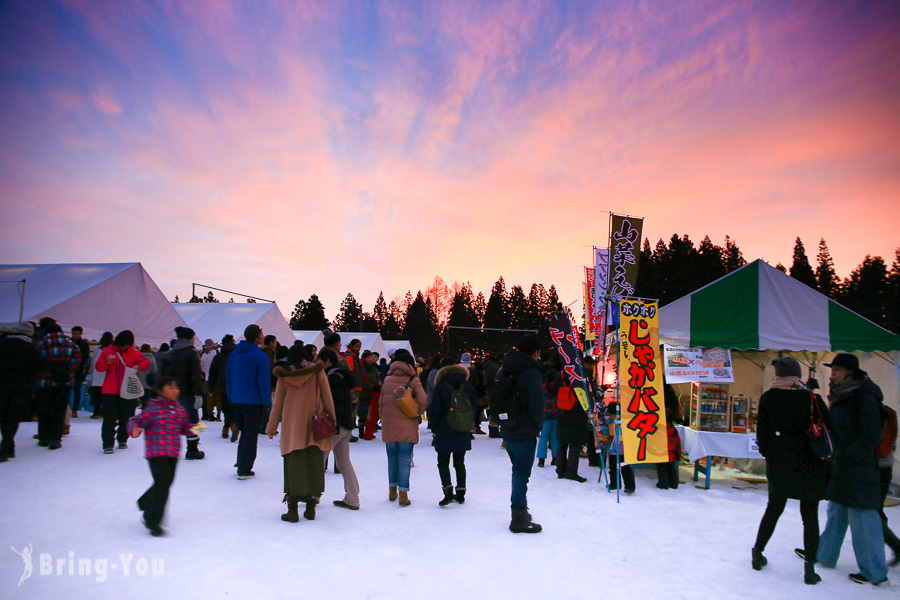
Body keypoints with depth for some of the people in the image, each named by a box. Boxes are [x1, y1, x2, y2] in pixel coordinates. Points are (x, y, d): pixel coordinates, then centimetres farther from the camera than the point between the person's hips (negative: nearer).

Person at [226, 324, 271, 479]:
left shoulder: (233, 355, 6)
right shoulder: (260, 356, -15)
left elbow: (228, 378, 12)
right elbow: (264, 383, -16)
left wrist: (231, 398, 19)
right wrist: (267, 403, -9)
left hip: (236, 401, 6)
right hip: (253, 402, -6)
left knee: (244, 432, 21)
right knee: (251, 435, 3)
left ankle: (241, 463, 27)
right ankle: (244, 470, 4)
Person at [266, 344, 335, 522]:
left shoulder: (284, 375, 1)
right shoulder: (317, 372, 0)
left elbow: (277, 403, 5)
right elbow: (327, 398, 0)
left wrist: (271, 427, 14)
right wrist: (331, 421, 8)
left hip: (292, 428, 0)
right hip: (315, 427, 0)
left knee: (293, 467, 4)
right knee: (314, 466, 8)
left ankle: (293, 509, 3)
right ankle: (311, 508, 13)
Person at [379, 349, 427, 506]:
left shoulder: (388, 380, 4)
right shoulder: (413, 380, -5)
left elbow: (380, 403, 8)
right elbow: (423, 401, -14)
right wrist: (416, 414, 4)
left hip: (389, 426, 3)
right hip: (407, 427, -3)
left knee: (392, 458, 16)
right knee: (405, 460, 2)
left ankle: (392, 490, 25)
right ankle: (403, 494, 0)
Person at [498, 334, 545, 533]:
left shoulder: (503, 370, 8)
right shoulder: (531, 372, -16)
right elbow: (537, 405, -18)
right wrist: (538, 426, -3)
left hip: (507, 431, 7)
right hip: (524, 433, -7)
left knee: (519, 471, 20)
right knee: (521, 473, 1)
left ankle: (520, 510, 32)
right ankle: (519, 518, 8)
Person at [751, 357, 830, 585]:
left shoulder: (768, 398, -4)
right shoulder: (811, 398, -8)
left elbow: (761, 431, 0)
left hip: (779, 462, 2)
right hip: (809, 464, -2)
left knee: (774, 508, 16)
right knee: (810, 515, 7)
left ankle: (758, 553, 23)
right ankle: (810, 567, 6)